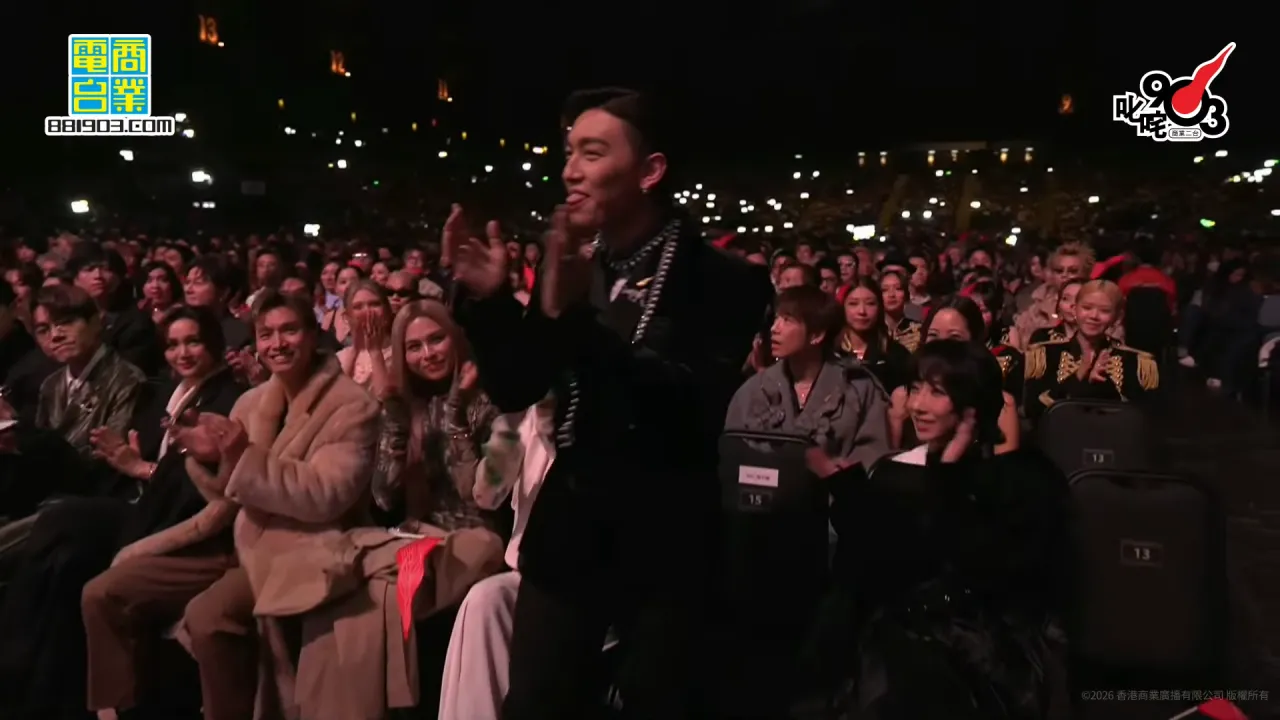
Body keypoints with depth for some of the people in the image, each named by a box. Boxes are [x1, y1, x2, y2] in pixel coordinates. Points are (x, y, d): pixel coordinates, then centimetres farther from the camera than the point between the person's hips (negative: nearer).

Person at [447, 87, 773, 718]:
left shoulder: (723, 281, -12)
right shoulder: (576, 268, 3)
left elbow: (697, 409, -26)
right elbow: (515, 390, 5)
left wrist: (575, 316, -34)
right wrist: (487, 299, -12)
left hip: (665, 547, -4)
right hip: (567, 535, 4)